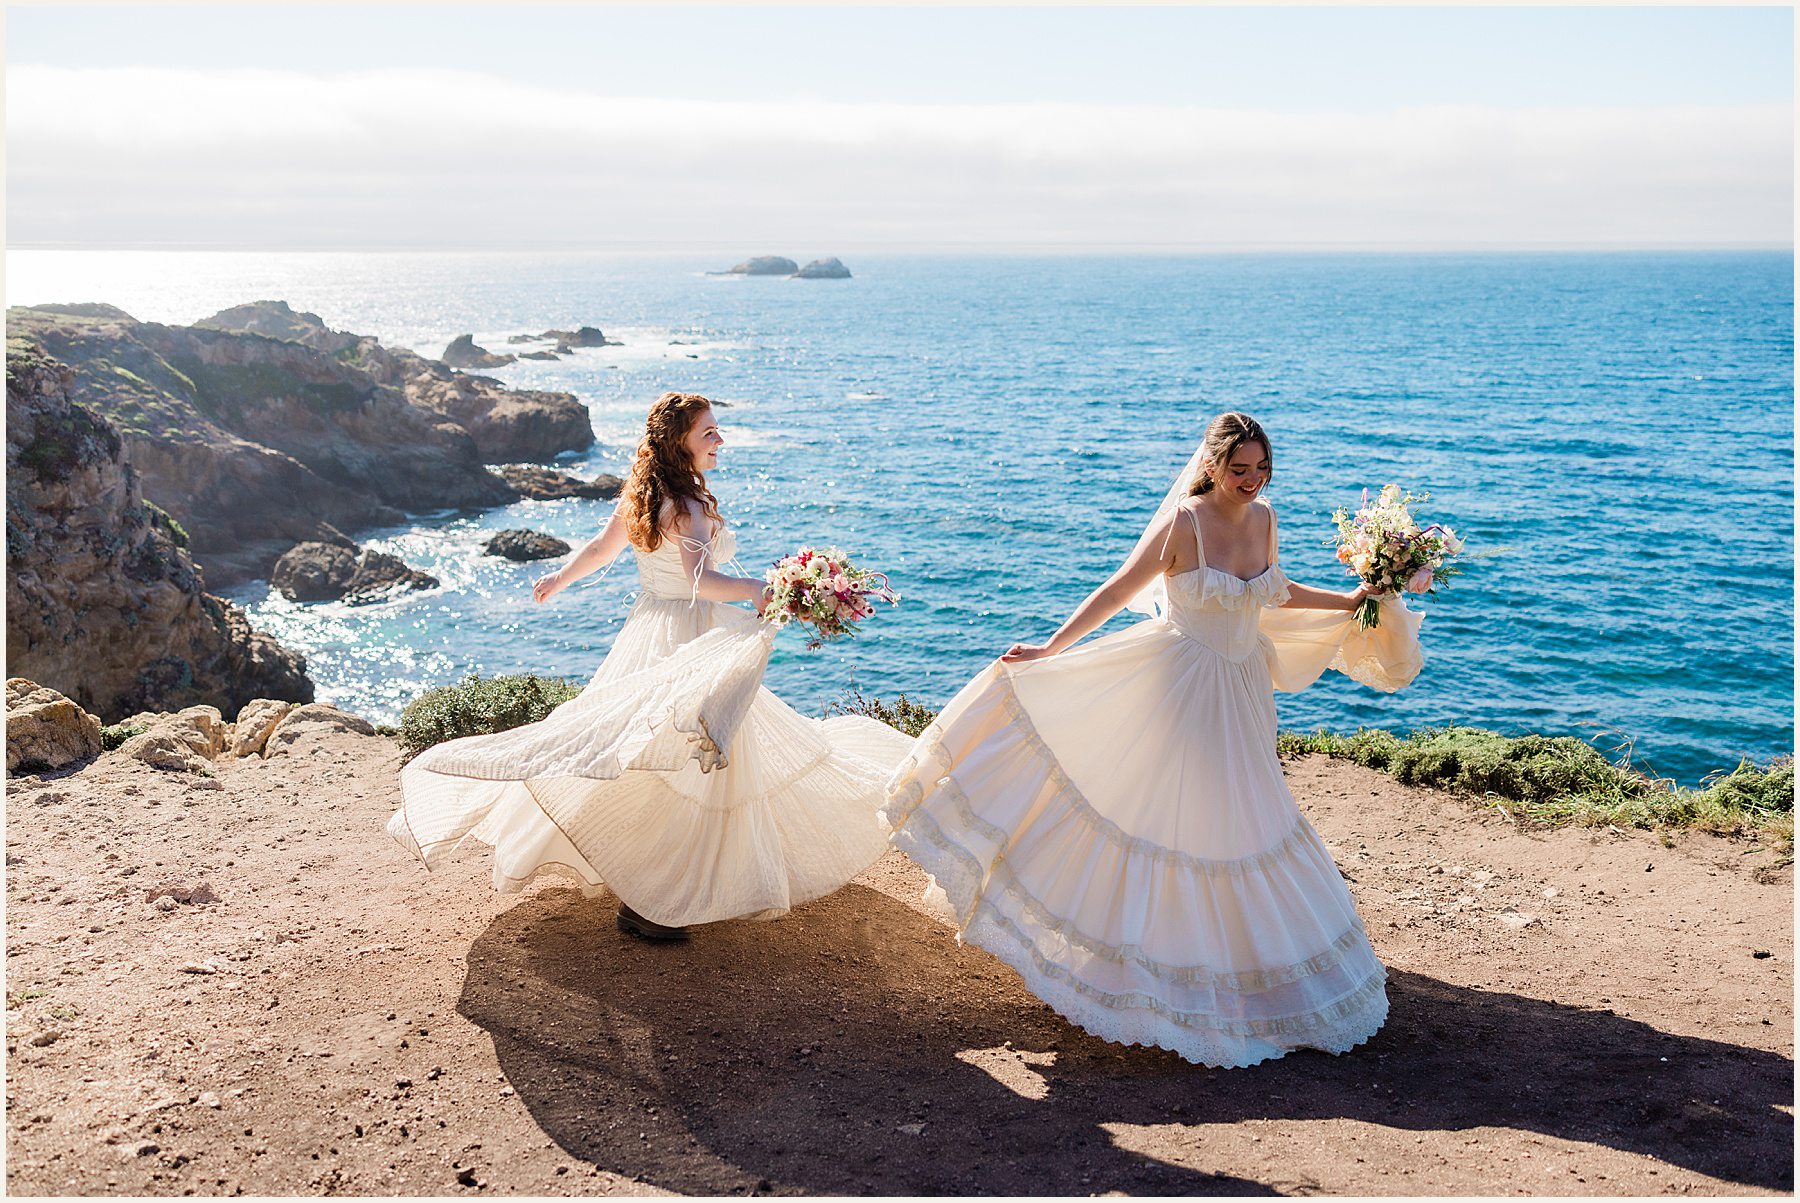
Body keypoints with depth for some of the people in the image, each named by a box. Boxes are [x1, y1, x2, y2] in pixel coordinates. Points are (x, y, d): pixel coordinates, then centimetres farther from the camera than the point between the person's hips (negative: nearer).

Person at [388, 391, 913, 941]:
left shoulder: (642, 496, 7)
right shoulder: (687, 506, -21)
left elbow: (599, 549, 20)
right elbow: (702, 579, -38)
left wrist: (559, 579, 38)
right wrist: (769, 591, -50)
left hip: (652, 631, 10)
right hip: (690, 642, -10)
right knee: (690, 770, -4)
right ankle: (643, 903, 1)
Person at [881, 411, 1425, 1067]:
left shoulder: (1262, 517, 1)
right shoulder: (1182, 522, -17)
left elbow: (1275, 593, 17)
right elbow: (1117, 590, -12)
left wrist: (1351, 602, 11)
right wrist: (1051, 646, -13)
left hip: (1237, 696, 6)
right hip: (1174, 687, -6)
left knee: (1234, 826, 15)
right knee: (1154, 813, 1)